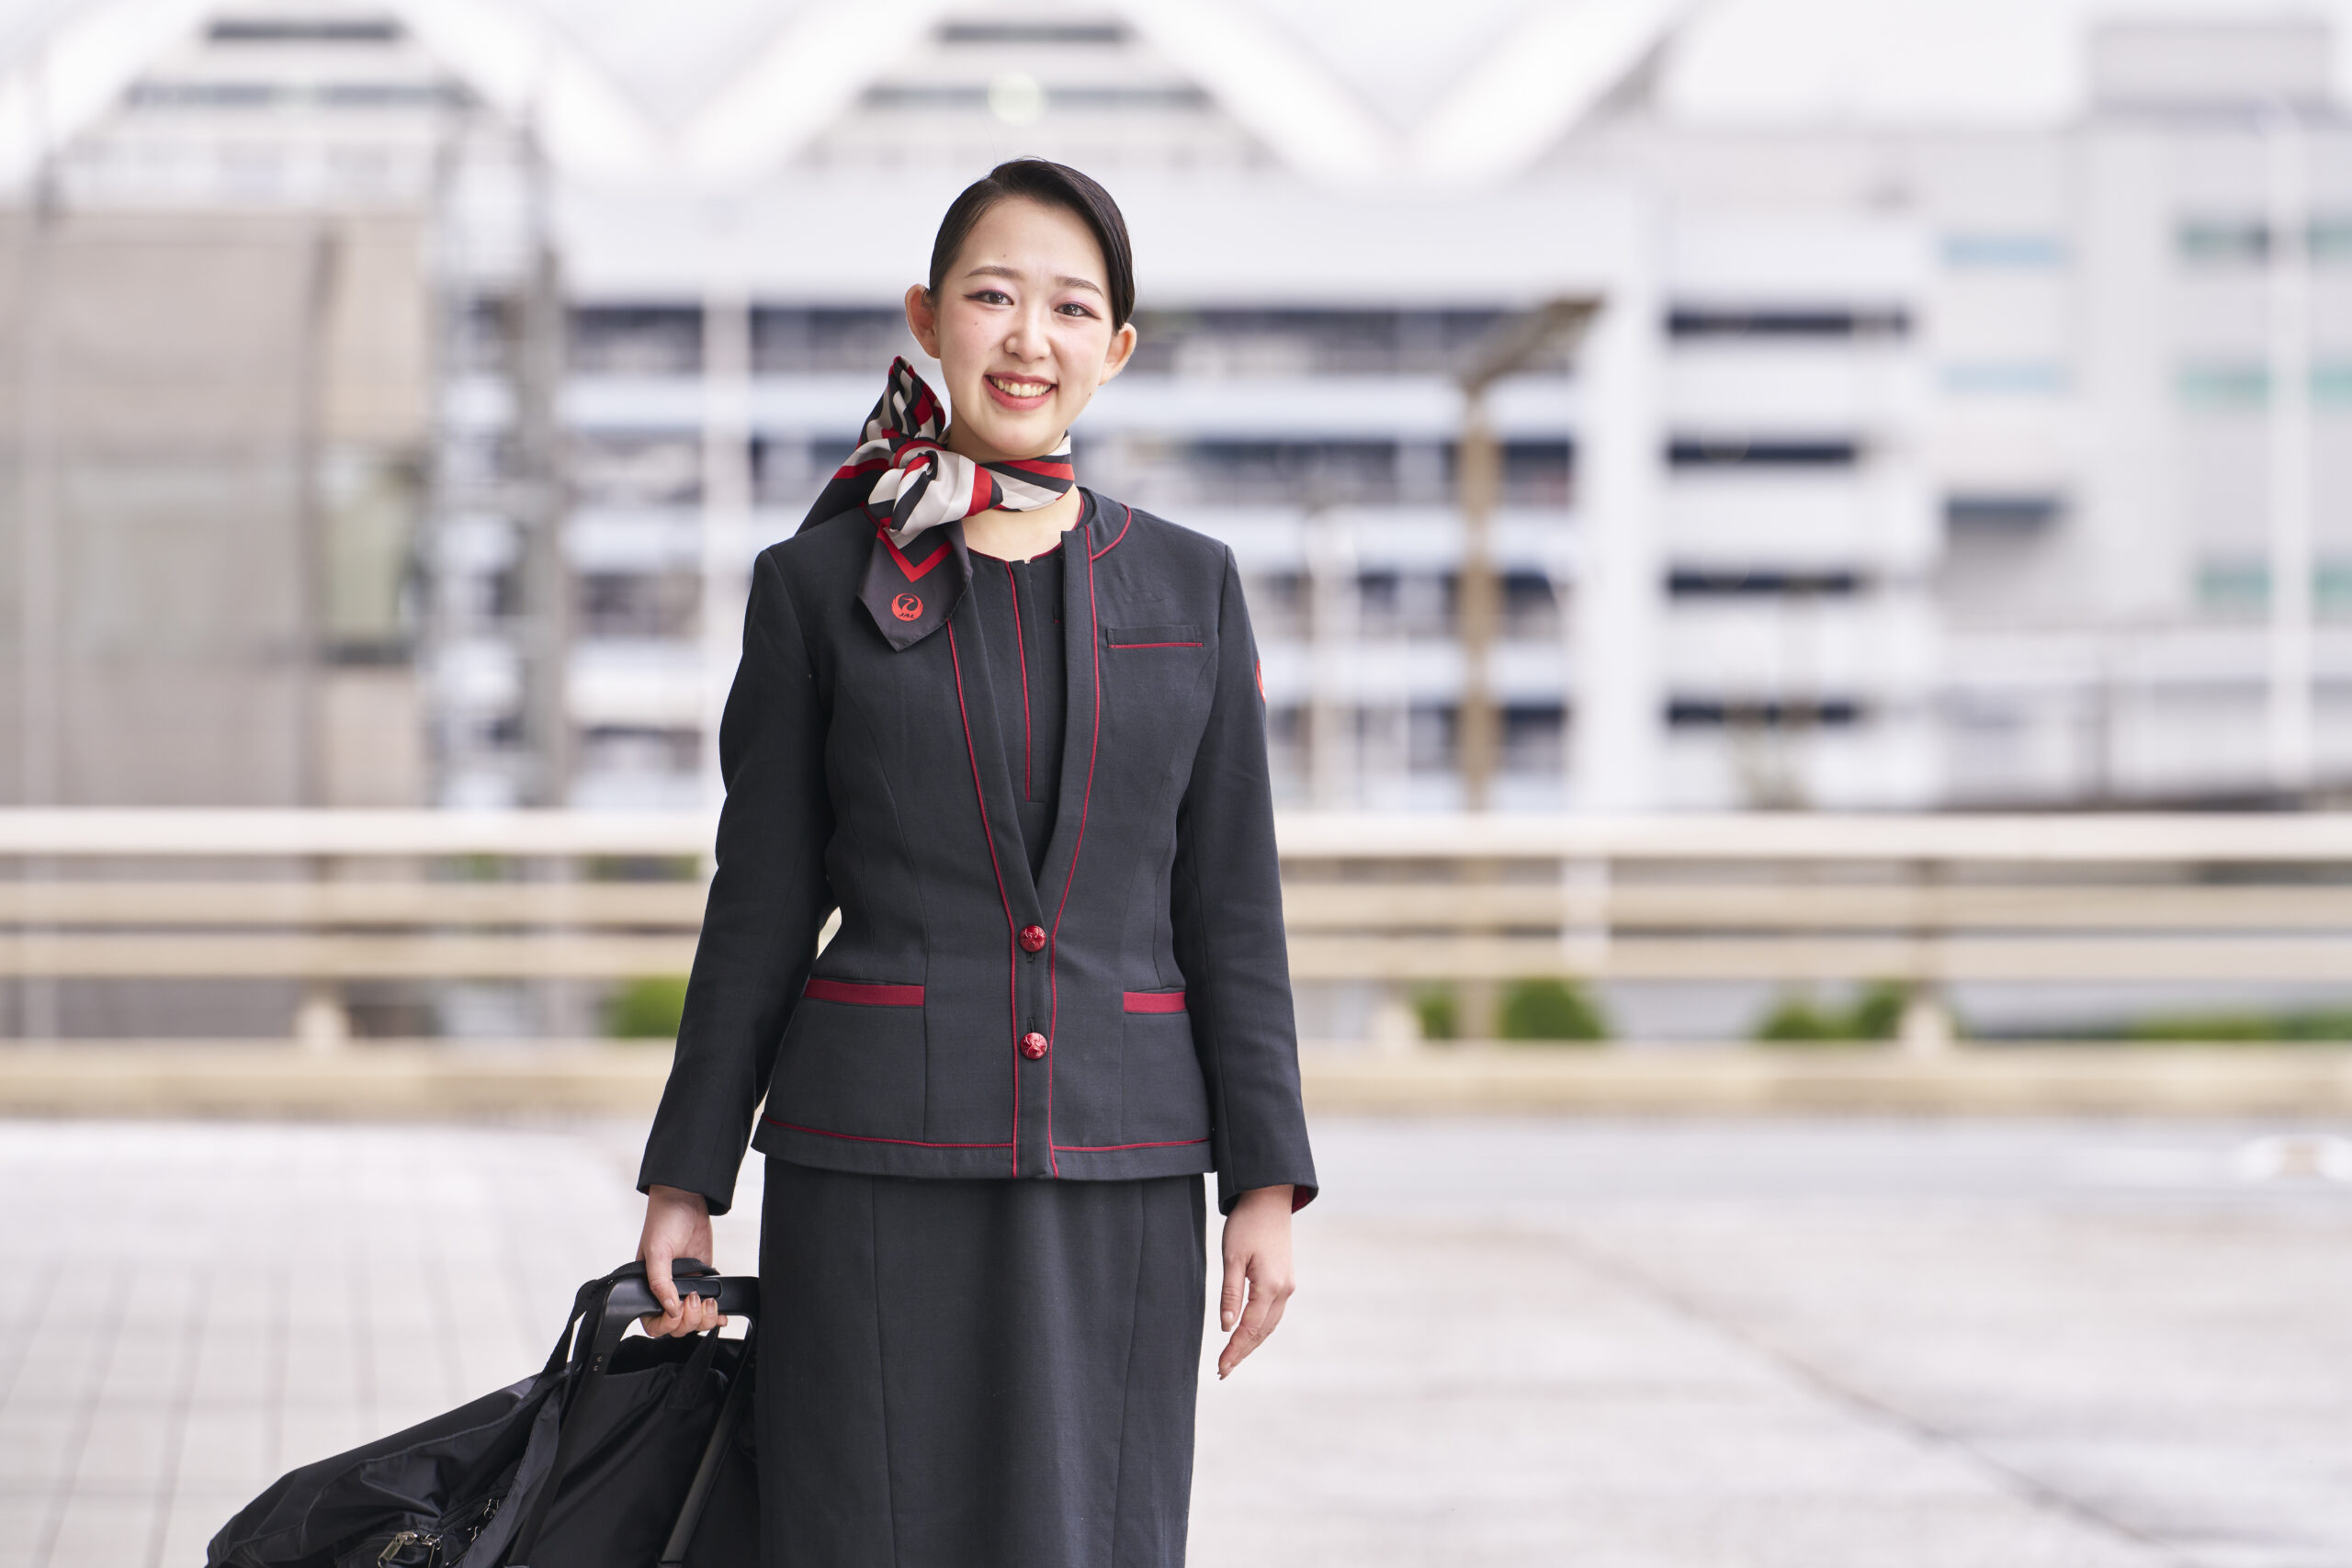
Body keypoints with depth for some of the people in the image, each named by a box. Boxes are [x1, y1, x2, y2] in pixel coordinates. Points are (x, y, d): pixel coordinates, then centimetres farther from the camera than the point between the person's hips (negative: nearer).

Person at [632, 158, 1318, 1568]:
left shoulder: (1189, 587, 7)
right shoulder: (818, 587, 3)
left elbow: (1232, 909, 6)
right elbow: (761, 908, 5)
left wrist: (1265, 1183, 0)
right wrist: (686, 1180, 2)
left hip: (1120, 1178, 2)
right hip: (876, 1170, -2)